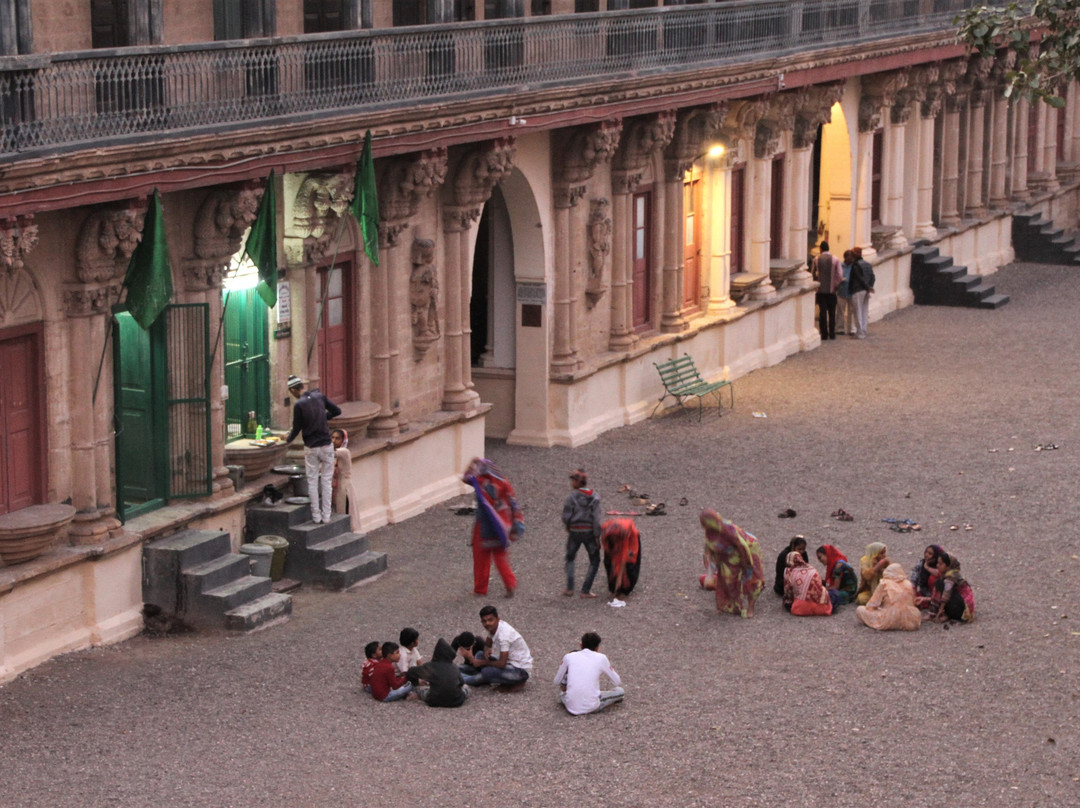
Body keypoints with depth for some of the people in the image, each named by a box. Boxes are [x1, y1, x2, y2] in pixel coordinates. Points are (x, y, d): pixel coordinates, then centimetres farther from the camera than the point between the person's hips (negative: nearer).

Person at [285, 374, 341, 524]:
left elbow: (297, 428, -4)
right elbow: (337, 411, 6)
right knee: (326, 480, 8)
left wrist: (288, 440, 15)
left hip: (311, 448, -3)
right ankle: (326, 516, 8)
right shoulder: (319, 396, -1)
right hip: (326, 445, 3)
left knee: (312, 481, 8)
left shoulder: (299, 405, -12)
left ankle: (316, 516, 8)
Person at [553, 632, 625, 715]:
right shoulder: (601, 658, 5)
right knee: (620, 691, 15)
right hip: (591, 707, -2)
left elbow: (557, 682, 19)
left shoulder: (569, 657, 8)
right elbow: (617, 682, 15)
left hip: (571, 707, 2)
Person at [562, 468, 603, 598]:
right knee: (594, 561, 12)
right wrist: (597, 536, -7)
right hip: (589, 532, 0)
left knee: (570, 558, 20)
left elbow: (566, 517, -10)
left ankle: (569, 588, 11)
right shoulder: (594, 497, -3)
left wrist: (568, 528, 11)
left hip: (574, 532, 0)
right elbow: (596, 518, -8)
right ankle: (585, 590, 3)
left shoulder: (572, 497, -10)